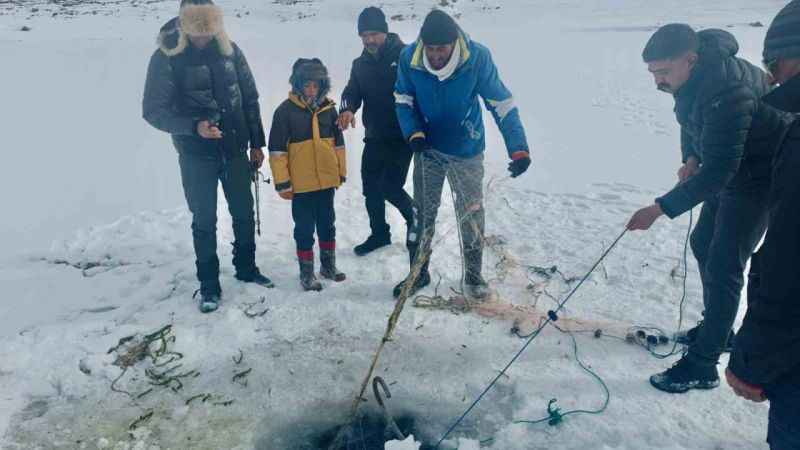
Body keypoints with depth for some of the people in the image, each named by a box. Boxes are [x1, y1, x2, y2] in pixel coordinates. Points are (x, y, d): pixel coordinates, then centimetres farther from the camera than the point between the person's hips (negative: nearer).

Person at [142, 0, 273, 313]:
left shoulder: (229, 50, -2)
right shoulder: (166, 57, -12)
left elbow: (250, 97, 6)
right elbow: (153, 110, -10)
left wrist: (256, 143, 6)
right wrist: (194, 127, -25)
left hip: (234, 149, 3)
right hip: (196, 154, -3)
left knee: (244, 213, 13)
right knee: (204, 220, 6)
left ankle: (246, 269, 34)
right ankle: (209, 285, 21)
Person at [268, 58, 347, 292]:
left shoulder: (328, 108, 3)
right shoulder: (286, 111, -9)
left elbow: (338, 143, 12)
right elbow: (277, 150, -8)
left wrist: (341, 172, 13)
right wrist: (282, 182, -9)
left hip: (327, 180, 4)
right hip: (301, 184, -4)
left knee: (327, 224, 16)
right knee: (305, 228, 5)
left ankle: (328, 264, 32)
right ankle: (306, 271, 18)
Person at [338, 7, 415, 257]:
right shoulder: (360, 64, 10)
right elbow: (352, 91, 2)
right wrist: (348, 109, -22)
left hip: (402, 136, -6)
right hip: (375, 137, 6)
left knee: (389, 186, -9)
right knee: (370, 187, 10)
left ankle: (416, 218, 21)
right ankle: (379, 233, 30)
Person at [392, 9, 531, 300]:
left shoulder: (477, 57, -24)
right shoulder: (409, 58, -19)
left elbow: (502, 103, -20)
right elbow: (403, 100, -3)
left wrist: (518, 148, -28)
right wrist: (413, 132, -19)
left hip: (467, 151, -1)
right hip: (428, 149, 2)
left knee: (471, 213, 5)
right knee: (422, 212, 10)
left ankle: (473, 274, 24)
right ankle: (418, 272, 27)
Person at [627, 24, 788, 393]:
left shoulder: (726, 93, -36)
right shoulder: (692, 75, -8)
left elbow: (717, 172, -36)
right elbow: (691, 117, 12)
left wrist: (659, 209, -36)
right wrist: (690, 158, -3)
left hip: (758, 178, -9)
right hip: (728, 166, 10)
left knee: (723, 267, -9)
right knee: (703, 243, 18)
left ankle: (702, 366, 0)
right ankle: (716, 328, 35)